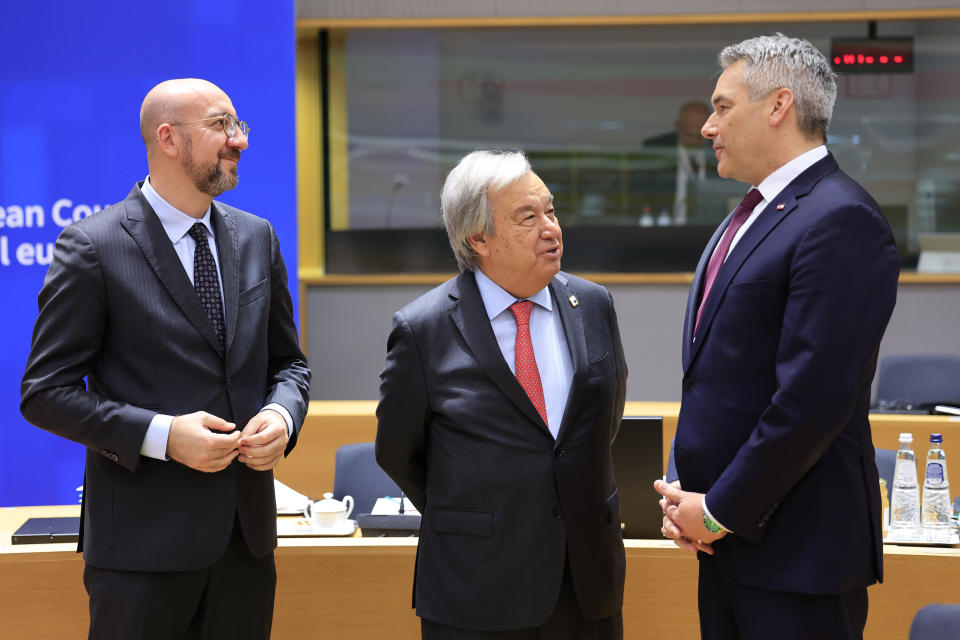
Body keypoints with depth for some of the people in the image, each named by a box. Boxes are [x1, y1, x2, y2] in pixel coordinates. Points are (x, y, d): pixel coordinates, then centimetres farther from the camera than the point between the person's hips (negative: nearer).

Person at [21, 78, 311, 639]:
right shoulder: (94, 248, -8)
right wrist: (161, 435, -19)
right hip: (144, 542, -5)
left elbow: (287, 360, 17)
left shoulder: (257, 238, 9)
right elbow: (46, 392, -9)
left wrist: (282, 415, -6)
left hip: (247, 532, 5)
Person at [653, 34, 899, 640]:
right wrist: (689, 492, 5)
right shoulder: (752, 215, 15)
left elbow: (814, 397, -22)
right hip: (727, 537, 9)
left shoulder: (841, 220, -16)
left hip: (796, 547, -9)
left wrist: (721, 510, -15)